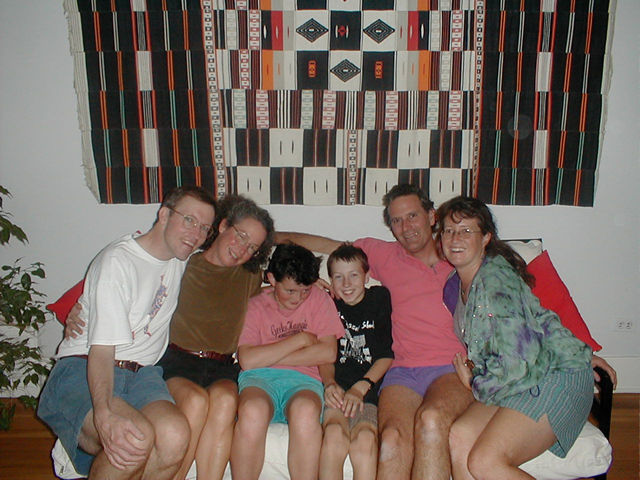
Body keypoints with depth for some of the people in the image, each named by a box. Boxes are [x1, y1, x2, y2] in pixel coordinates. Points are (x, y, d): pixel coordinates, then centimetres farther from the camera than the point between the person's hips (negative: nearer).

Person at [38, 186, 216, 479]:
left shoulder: (182, 259, 13)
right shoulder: (119, 261, -10)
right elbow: (101, 350, -20)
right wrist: (104, 415, -37)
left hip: (140, 373, 5)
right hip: (83, 369, -5)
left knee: (175, 435, -31)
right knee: (136, 439, -37)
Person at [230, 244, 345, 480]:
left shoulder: (318, 299, 14)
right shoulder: (255, 306, 12)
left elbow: (328, 352, 1)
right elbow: (247, 360, -4)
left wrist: (269, 356, -1)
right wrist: (301, 339, -1)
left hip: (303, 379, 0)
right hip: (259, 378, 0)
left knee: (306, 411, -37)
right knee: (253, 411, -36)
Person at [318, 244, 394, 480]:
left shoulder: (379, 297, 11)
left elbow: (387, 355, 7)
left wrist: (361, 387, -7)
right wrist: (330, 383, -9)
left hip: (371, 385, -1)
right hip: (338, 386, 1)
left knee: (365, 438, -30)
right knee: (335, 432, -30)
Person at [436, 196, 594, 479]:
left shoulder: (495, 280, -20)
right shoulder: (456, 282, 8)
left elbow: (517, 361, -24)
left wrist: (474, 384, -8)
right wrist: (469, 368, 7)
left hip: (556, 378, -8)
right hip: (520, 382, 8)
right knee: (458, 438, -18)